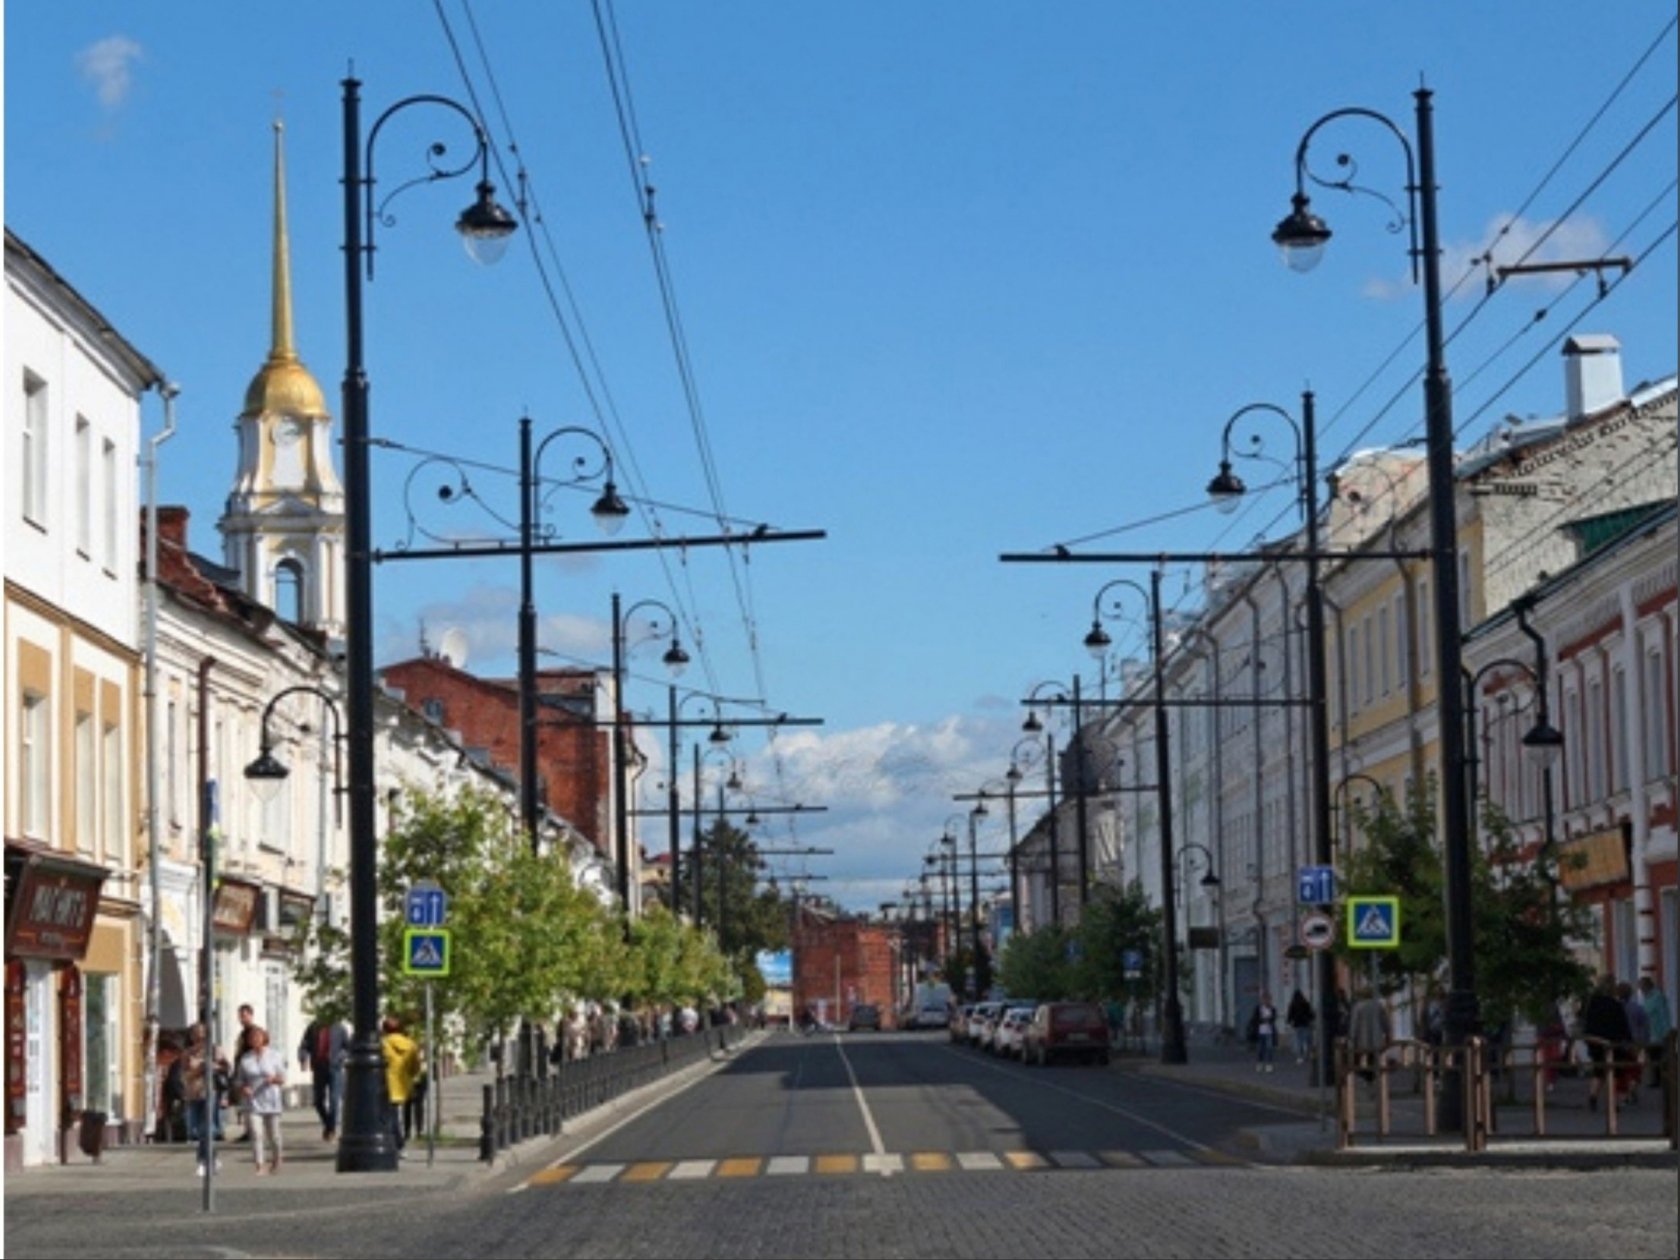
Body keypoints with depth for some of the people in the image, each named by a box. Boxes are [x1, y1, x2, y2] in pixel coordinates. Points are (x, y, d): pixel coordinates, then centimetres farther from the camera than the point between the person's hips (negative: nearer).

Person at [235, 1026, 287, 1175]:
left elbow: (282, 1078, 2)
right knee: (256, 1133, -14)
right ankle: (260, 1165, -14)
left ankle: (276, 1161, 34)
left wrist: (274, 1079, -20)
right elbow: (240, 1081, 11)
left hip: (271, 1100, 0)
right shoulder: (245, 1059, 5)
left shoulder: (274, 1055, 0)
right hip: (253, 1101, 0)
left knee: (273, 1134, 10)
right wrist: (243, 1089, -11)